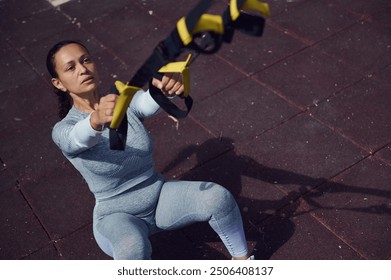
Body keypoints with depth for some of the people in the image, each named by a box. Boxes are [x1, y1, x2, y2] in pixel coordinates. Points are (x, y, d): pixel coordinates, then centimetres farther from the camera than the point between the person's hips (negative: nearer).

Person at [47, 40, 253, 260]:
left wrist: (167, 87, -54)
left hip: (160, 196, 3)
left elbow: (150, 103, -30)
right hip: (117, 215, -3)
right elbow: (81, 138, -38)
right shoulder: (63, 130, -14)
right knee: (134, 248, -38)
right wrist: (98, 119, -62)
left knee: (218, 196, -24)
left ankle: (243, 260, 0)